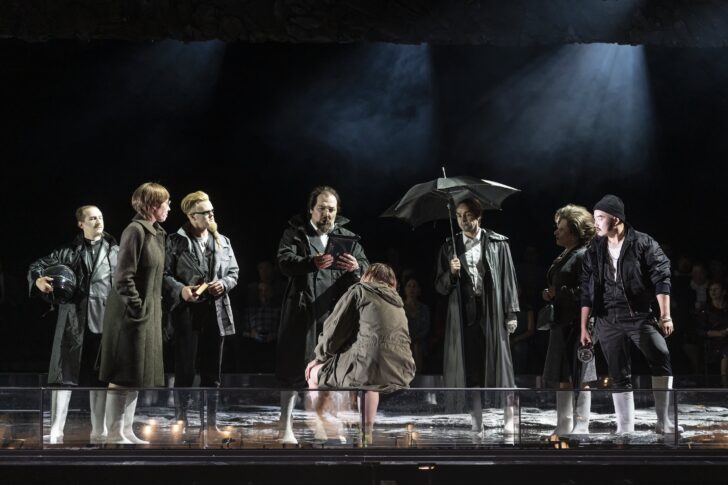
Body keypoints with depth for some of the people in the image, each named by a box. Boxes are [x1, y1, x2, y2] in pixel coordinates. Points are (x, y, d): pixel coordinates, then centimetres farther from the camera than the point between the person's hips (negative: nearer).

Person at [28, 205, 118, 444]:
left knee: (99, 376, 5)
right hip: (73, 319, 0)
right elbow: (38, 265, 8)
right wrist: (38, 280, -14)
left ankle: (99, 432, 13)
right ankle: (56, 431, -1)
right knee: (64, 374, -3)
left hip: (103, 321, 0)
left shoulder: (115, 252, 9)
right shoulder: (69, 251, 8)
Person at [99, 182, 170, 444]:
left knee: (136, 377, 13)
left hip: (148, 313, 9)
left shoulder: (157, 233, 11)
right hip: (131, 314, -9)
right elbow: (123, 277, -20)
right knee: (123, 377, -3)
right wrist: (138, 309, -19)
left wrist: (155, 308, 11)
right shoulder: (135, 230, -16)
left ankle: (126, 430, 20)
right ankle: (114, 435, 4)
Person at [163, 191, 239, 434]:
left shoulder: (222, 242, 11)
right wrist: (180, 289, -20)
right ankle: (181, 420, 9)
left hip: (216, 312, 4)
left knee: (213, 371, 9)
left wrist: (224, 283, -5)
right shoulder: (176, 241, -2)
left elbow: (234, 272, 15)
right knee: (185, 369, -1)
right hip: (187, 311, -4)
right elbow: (164, 273, -4)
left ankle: (212, 421, 17)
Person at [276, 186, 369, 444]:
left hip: (334, 313, 3)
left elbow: (366, 267, 3)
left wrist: (356, 267, -22)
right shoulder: (295, 233, 5)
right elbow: (285, 261, -12)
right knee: (294, 368, -1)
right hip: (302, 313, -3)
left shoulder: (347, 237, 14)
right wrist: (312, 263, -31)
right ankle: (286, 427, 5)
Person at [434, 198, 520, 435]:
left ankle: (509, 421, 5)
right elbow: (440, 287, 10)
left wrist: (511, 313, -3)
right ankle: (476, 425, 6)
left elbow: (508, 279, 3)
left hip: (492, 314, -2)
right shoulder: (450, 247, 10)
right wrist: (451, 273, -10)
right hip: (463, 315, 2)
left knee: (498, 366, -2)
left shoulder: (498, 243, 5)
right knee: (468, 370, 1)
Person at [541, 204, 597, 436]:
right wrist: (550, 295, 7)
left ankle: (581, 428, 4)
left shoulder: (584, 256, -13)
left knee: (580, 379, -3)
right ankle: (563, 428, 20)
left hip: (578, 325, -9)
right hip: (562, 324, 10)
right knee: (563, 379, 13)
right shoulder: (563, 256, 16)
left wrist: (557, 293, -16)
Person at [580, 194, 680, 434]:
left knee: (661, 359, -24)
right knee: (619, 376, 4)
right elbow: (587, 291, 11)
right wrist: (584, 327, 9)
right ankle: (625, 429, 10)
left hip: (640, 315, -3)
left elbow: (661, 279, -6)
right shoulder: (594, 250, 8)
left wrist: (665, 315, -14)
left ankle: (664, 422, -20)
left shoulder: (644, 243, -3)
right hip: (608, 320, 3)